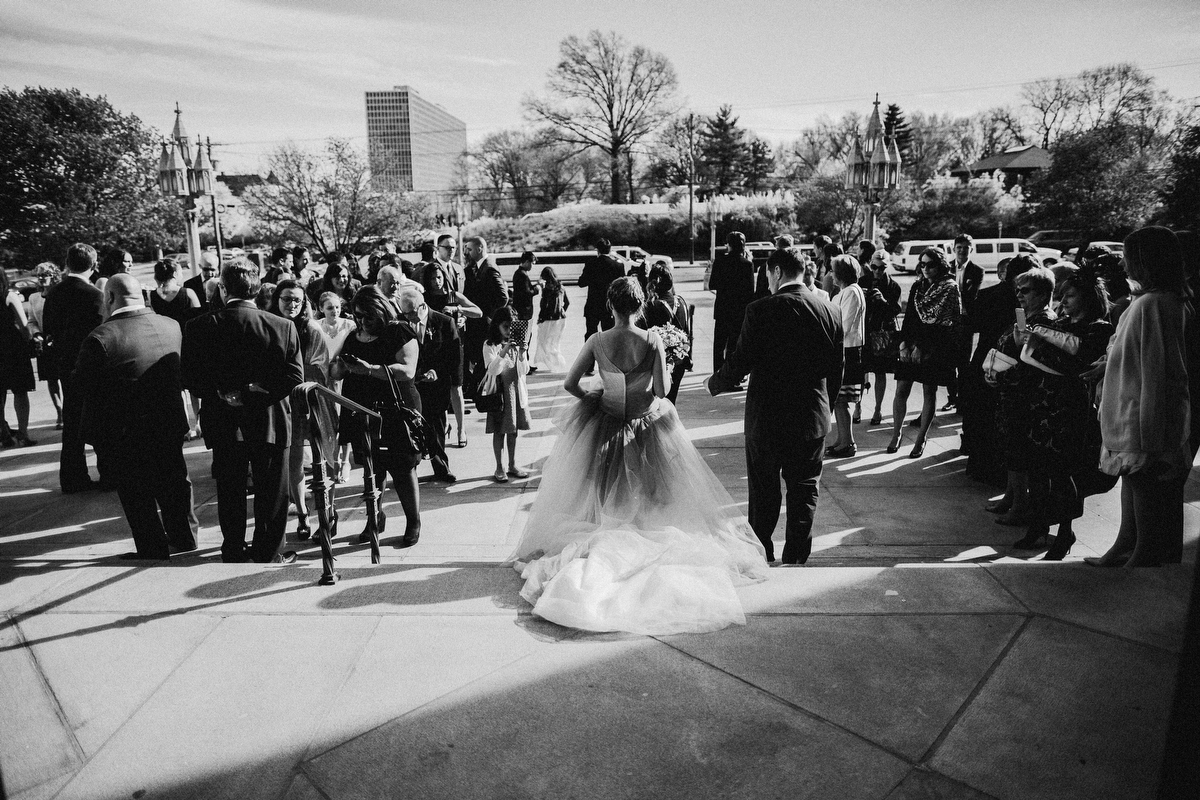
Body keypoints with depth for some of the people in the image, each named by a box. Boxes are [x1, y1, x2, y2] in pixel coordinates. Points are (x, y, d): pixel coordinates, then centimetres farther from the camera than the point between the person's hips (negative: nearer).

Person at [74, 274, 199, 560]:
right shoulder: (173, 327, -4)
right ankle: (183, 537, 34)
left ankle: (153, 549, 18)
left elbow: (82, 383, -12)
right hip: (171, 422, 5)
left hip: (124, 432, -5)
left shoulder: (100, 338, -20)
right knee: (174, 481, 20)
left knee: (137, 493, 9)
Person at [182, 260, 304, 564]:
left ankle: (233, 553, 29)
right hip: (270, 422, -1)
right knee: (271, 493, 12)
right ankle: (267, 554, 22)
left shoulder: (199, 327, -8)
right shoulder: (283, 327, -11)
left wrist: (224, 394, -1)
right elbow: (294, 377, -14)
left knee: (230, 494, 17)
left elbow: (190, 379, -8)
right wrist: (255, 391, -9)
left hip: (224, 423, 2)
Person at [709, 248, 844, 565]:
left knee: (764, 492, 13)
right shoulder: (830, 311, 0)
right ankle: (796, 557, 19)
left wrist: (715, 384, 7)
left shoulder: (760, 310, -13)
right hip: (812, 419, 3)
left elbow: (740, 363, -12)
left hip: (766, 418, -3)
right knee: (804, 490, 13)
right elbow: (836, 369, 5)